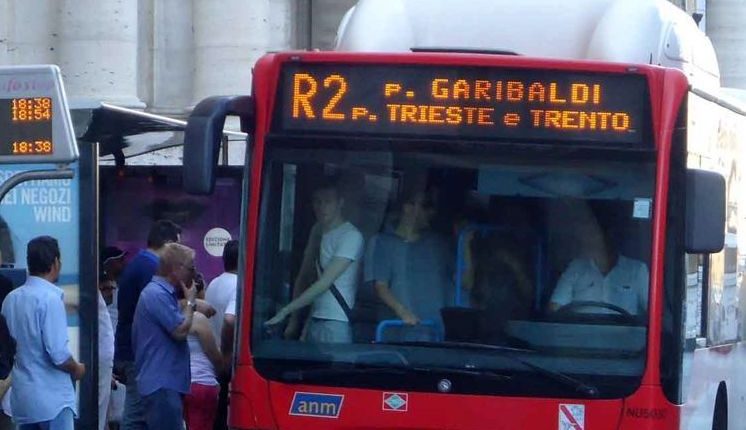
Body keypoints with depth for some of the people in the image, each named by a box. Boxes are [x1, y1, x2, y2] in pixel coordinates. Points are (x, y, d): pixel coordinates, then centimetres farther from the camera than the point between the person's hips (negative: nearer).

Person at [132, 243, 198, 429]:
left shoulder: (164, 293, 19)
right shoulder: (157, 294, -14)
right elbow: (180, 331, -15)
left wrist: (189, 303, 13)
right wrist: (190, 302, -4)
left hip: (165, 383, 11)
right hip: (162, 384, -11)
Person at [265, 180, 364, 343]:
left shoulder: (351, 236, -10)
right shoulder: (317, 231, 16)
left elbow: (325, 282, -15)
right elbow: (304, 277, 18)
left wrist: (285, 311, -15)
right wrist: (294, 318, 11)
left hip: (336, 324, -7)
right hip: (314, 321, 7)